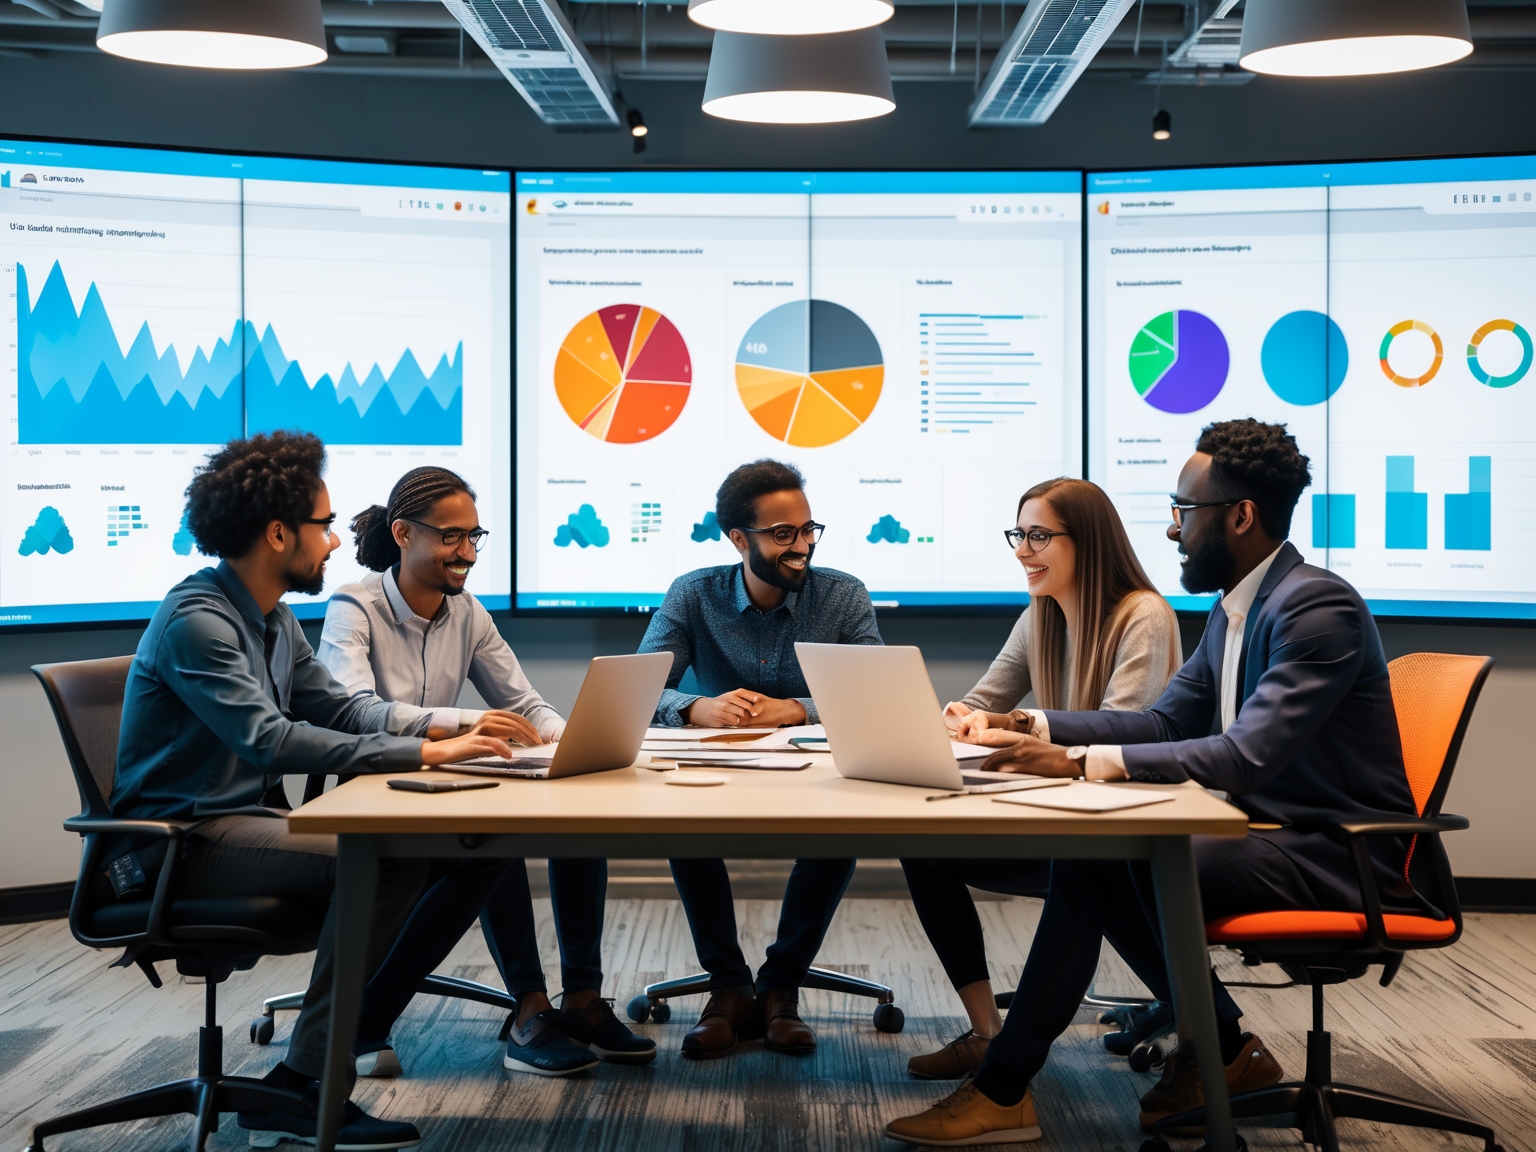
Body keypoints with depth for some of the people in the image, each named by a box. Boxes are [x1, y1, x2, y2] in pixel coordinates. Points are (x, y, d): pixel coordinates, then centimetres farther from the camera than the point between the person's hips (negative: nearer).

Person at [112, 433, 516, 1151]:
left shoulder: (271, 617, 13)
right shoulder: (196, 621, -19)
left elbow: (333, 705, 16)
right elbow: (270, 739, -29)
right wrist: (424, 755, -30)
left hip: (250, 816, 9)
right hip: (182, 840, -9)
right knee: (380, 861, -28)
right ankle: (295, 1092, -21)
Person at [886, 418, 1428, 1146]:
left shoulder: (1318, 607, -19)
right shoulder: (1234, 608, 12)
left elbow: (1248, 755, -28)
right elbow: (1166, 721, 16)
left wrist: (1080, 761, -30)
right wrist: (1038, 728, 2)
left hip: (1338, 853, -9)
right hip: (1273, 830, 9)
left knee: (1107, 866, -21)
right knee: (1087, 856, -10)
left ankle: (1004, 1093, -11)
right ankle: (1220, 1046, 1)